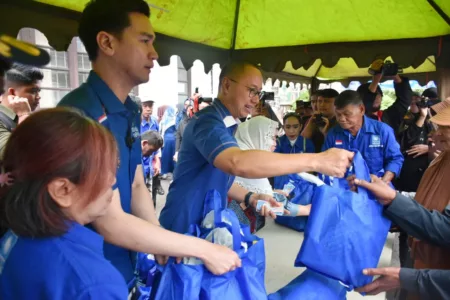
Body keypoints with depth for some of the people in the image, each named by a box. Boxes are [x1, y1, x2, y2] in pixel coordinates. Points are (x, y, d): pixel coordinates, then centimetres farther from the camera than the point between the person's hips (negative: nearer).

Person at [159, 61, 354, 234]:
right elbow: (238, 163, -41)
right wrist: (316, 161, -40)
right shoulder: (207, 121, -22)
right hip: (184, 231, -9)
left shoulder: (226, 125, 10)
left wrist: (250, 198, -2)